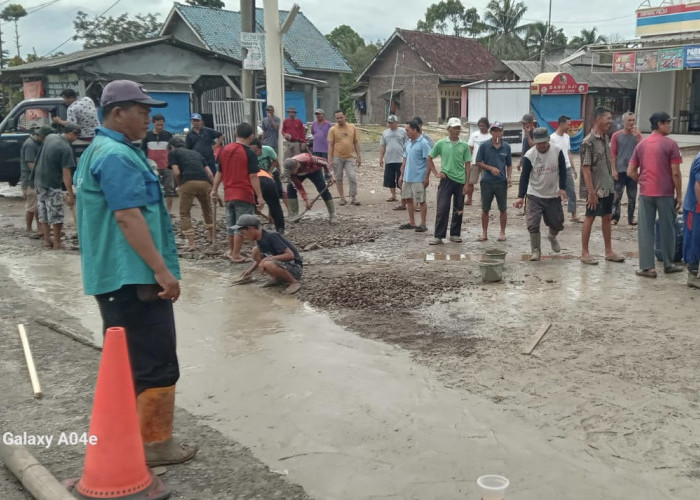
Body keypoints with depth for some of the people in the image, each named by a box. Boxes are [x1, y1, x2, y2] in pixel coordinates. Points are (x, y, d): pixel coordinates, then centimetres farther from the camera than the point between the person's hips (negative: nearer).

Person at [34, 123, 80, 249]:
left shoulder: (49, 137, 3)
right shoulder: (66, 149, -19)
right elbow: (66, 173, -22)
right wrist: (71, 195, -21)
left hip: (39, 181, 8)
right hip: (52, 184, -8)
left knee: (44, 213, 14)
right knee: (56, 215, 1)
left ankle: (47, 240, 20)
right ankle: (57, 243, 5)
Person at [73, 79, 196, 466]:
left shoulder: (96, 152, 18)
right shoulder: (118, 156, -16)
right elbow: (128, 218, -24)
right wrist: (161, 270, -24)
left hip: (112, 275, 11)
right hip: (134, 276, -11)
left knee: (127, 360, 18)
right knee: (156, 362, -3)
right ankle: (154, 444, 5)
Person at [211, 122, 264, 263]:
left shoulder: (225, 150, 4)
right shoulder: (249, 153, -12)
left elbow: (219, 172, 9)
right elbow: (253, 176, -14)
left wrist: (214, 190, 18)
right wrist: (259, 196, -12)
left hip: (228, 194, 6)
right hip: (244, 195, -6)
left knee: (231, 224, 19)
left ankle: (231, 250, 34)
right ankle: (236, 255, 4)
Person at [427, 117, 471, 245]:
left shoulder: (464, 145, 4)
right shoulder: (441, 144, 2)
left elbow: (467, 165, 5)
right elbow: (429, 158, 11)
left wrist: (466, 183, 0)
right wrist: (436, 172, 2)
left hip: (460, 181, 2)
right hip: (446, 179, -2)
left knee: (458, 210, 8)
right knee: (442, 208, -6)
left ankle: (455, 234, 19)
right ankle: (438, 236, -2)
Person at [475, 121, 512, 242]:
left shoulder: (506, 147, 4)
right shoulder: (484, 146, -2)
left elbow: (509, 164, 11)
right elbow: (478, 162, 0)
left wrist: (509, 177, -3)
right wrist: (491, 168, -13)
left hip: (501, 182, 1)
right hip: (487, 181, -1)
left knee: (503, 209, 5)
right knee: (485, 209, 6)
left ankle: (502, 232, 18)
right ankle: (484, 233, 17)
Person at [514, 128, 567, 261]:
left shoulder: (557, 151, -9)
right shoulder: (529, 155, -14)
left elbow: (562, 171, 0)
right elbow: (524, 176, -12)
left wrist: (562, 188, -11)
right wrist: (521, 197, -18)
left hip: (553, 195, 2)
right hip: (534, 195, -2)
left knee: (557, 223, 10)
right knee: (533, 224, -11)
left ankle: (552, 237, 44)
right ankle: (536, 251, 4)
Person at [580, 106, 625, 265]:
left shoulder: (605, 139, 9)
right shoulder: (588, 142, -17)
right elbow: (586, 168, -19)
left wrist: (612, 186, 15)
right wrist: (591, 192, -21)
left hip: (607, 187, 8)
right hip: (595, 189, -8)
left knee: (607, 218, 13)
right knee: (590, 218, 1)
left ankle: (609, 251, 22)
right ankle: (584, 253, 11)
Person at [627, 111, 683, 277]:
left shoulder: (641, 144, 6)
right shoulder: (670, 144, -7)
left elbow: (631, 172, 5)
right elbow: (676, 173, -10)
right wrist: (679, 195, -1)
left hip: (645, 193, 3)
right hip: (665, 193, -3)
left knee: (645, 231, 5)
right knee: (667, 229, 11)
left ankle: (647, 267, 4)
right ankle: (668, 264, 22)